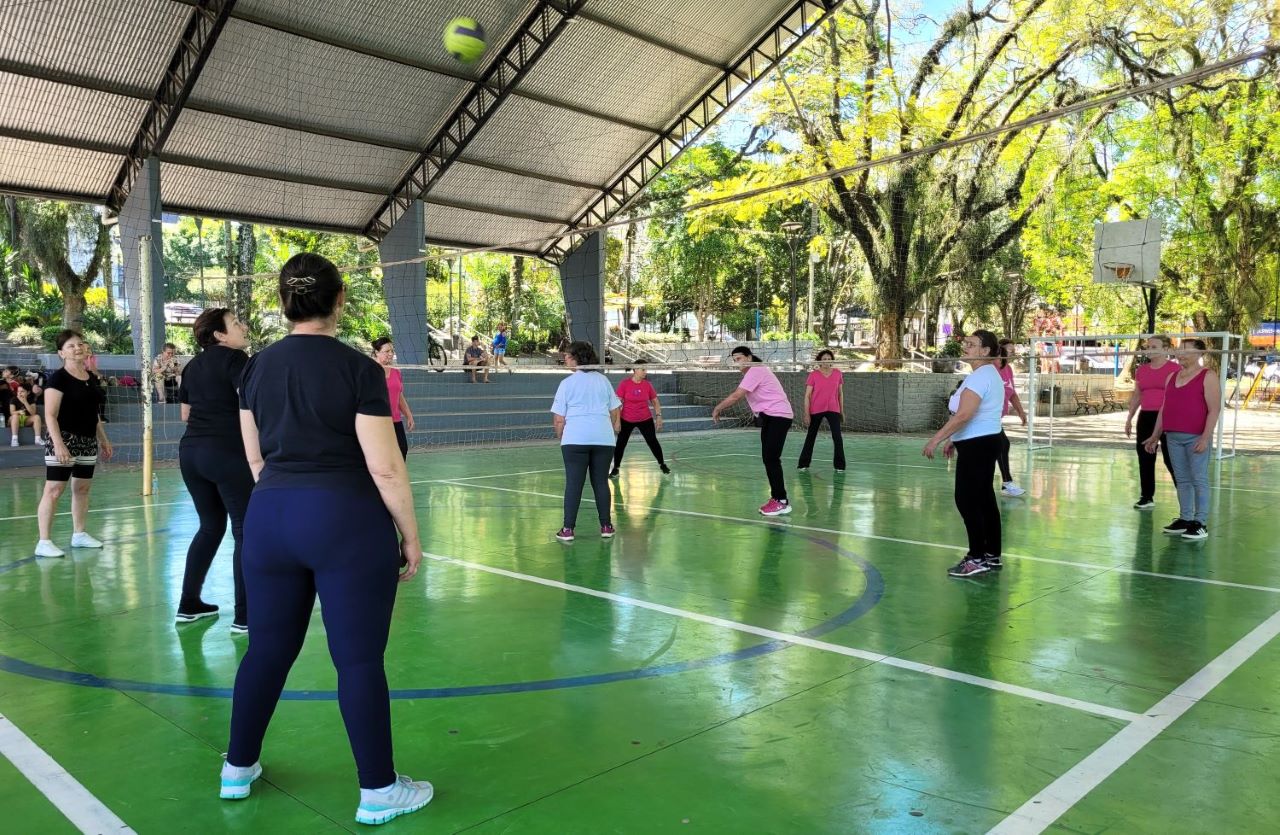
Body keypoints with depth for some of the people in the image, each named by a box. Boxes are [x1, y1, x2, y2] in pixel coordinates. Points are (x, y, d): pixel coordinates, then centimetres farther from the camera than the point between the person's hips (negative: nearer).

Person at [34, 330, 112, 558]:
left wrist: (104, 440, 20)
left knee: (82, 488, 13)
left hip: (88, 441, 8)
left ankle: (79, 534, 24)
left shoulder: (92, 378, 12)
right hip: (64, 440, -7)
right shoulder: (58, 378, -10)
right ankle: (44, 542, -6)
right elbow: (50, 415, -15)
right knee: (54, 489, -8)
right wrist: (58, 444, -24)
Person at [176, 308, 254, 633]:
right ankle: (244, 616, -1)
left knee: (211, 526, 20)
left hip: (190, 451, 8)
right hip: (227, 452, -8)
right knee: (246, 531, -1)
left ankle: (188, 604, 23)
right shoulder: (235, 358, -7)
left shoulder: (193, 365, 16)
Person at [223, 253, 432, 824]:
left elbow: (255, 458, 13)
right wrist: (410, 535, -4)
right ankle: (378, 792, 13)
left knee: (268, 646, 19)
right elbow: (384, 466, -14)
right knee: (359, 658, 2)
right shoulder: (357, 368, -12)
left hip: (269, 519, 6)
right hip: (348, 522, -6)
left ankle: (238, 769, 33)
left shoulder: (257, 367, 6)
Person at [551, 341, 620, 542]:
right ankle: (606, 527, 13)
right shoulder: (602, 380, 9)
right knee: (601, 482, 9)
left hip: (575, 439, -3)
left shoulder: (567, 383, -1)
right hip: (604, 438, 3)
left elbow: (558, 419, -3)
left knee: (573, 484, 0)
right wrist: (613, 427, 27)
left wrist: (560, 437, 12)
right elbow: (615, 411, 13)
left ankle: (568, 529, 1)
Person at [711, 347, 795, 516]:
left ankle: (782, 501, -11)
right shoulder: (753, 372, 17)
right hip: (769, 417, 10)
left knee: (771, 459, -13)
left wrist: (717, 409, -10)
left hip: (778, 416, -10)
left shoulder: (756, 371, -15)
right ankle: (776, 498, 13)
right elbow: (738, 396, 16)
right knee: (768, 459, 8)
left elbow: (736, 396, -19)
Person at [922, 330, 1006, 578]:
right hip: (985, 442, 11)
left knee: (966, 500, -7)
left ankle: (978, 558, -3)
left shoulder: (979, 377, -18)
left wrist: (936, 439, -23)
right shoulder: (990, 375, 16)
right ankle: (992, 556, 19)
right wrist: (954, 440, 22)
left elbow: (963, 415, -26)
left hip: (977, 446, -11)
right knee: (984, 499, 13)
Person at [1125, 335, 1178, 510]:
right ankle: (1147, 497, 15)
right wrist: (1129, 418, 14)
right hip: (1146, 417, 6)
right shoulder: (1141, 370, 11)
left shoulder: (1174, 369, -6)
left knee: (1170, 459, -3)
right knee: (1145, 458, 7)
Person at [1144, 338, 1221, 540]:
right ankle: (1185, 519, 16)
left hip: (1196, 438, -6)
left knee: (1199, 479, -3)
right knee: (1181, 479, 10)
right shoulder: (1172, 377, 16)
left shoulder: (1208, 376, -4)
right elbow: (1164, 408, 19)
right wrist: (1156, 436, 18)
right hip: (1173, 437, 6)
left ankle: (1200, 523, 0)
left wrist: (1205, 437, -19)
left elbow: (1214, 409, -11)